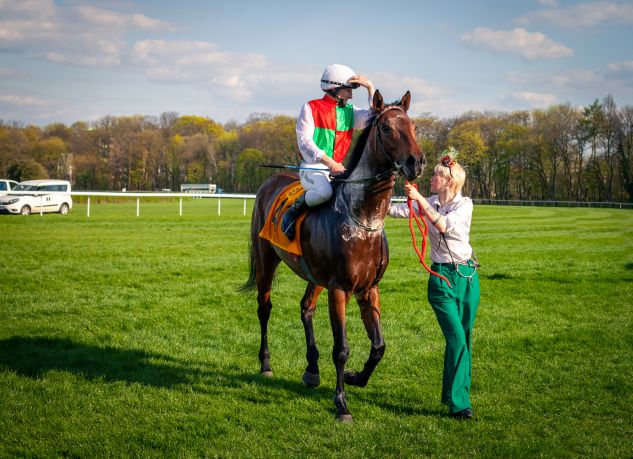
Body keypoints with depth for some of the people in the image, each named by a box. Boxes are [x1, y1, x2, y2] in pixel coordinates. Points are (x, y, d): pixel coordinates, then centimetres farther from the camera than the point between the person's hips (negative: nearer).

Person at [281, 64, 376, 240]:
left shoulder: (350, 112, 15)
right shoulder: (311, 108, -1)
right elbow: (304, 141, -10)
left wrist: (371, 88, -2)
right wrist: (330, 163, -20)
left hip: (338, 168, 6)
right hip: (312, 166, -6)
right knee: (324, 191, -37)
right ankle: (291, 212, -12)